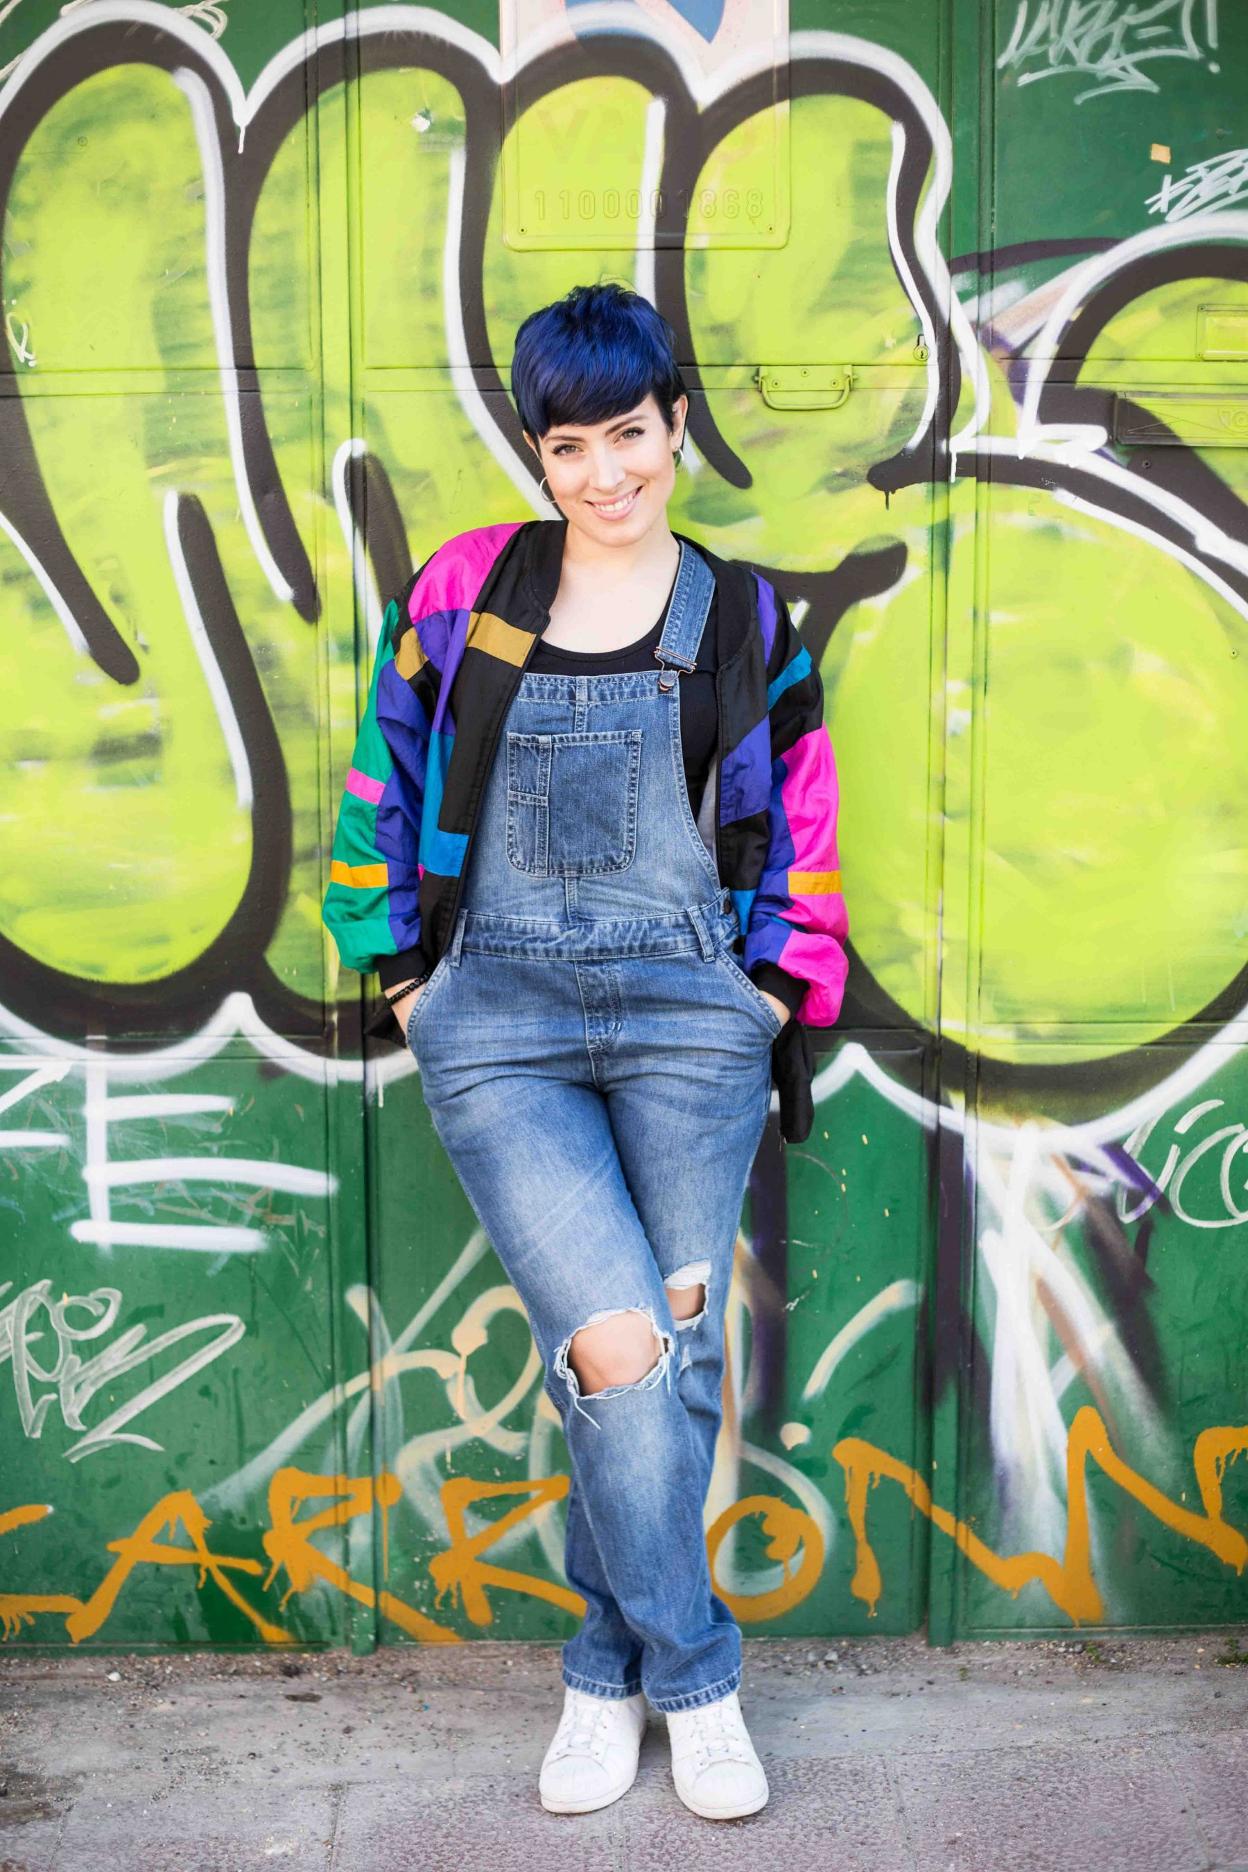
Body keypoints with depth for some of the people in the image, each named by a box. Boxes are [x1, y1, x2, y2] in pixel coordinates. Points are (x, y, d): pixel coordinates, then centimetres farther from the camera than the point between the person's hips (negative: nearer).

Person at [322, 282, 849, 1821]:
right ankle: (694, 1677, 11)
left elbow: (798, 829, 14)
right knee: (620, 1353, -13)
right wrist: (401, 981, 8)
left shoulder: (742, 618, 9)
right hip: (495, 1024, -1)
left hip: (692, 1016, 1)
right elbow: (383, 791, 12)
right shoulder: (463, 590, 7)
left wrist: (785, 1001, 8)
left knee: (677, 1362, 2)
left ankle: (607, 1671, 25)